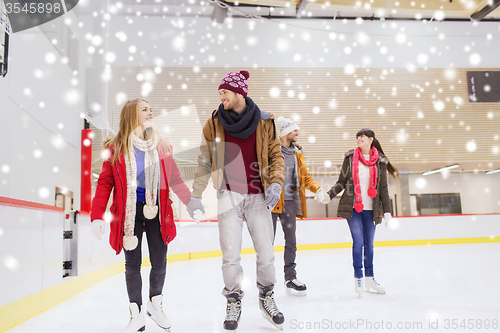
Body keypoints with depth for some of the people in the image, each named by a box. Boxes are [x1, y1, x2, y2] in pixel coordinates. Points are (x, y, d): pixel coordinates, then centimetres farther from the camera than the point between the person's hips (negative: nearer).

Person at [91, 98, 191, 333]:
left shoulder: (161, 145, 4)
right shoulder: (115, 148, -3)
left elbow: (175, 180, 6)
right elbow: (105, 183, -3)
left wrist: (191, 201, -5)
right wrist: (97, 216, -11)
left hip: (156, 210, 2)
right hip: (129, 211, -2)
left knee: (159, 263, 5)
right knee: (132, 264, 6)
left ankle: (155, 304, 32)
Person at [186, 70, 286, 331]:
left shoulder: (264, 122, 1)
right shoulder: (214, 123, 3)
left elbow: (276, 155, 7)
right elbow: (204, 161, 7)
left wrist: (275, 183, -8)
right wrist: (196, 196, 6)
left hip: (258, 196, 0)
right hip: (228, 194, 0)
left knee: (266, 252, 5)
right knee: (230, 254, -1)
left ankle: (267, 298, 29)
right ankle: (233, 303, 21)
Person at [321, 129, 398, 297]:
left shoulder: (380, 162, 5)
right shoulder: (350, 158, 3)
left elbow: (383, 188, 6)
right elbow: (341, 182, 4)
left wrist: (387, 210, 3)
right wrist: (329, 194, -10)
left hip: (370, 209, 2)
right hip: (352, 207, -2)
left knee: (369, 243, 9)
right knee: (358, 242, -6)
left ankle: (370, 278, 22)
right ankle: (358, 278, 6)